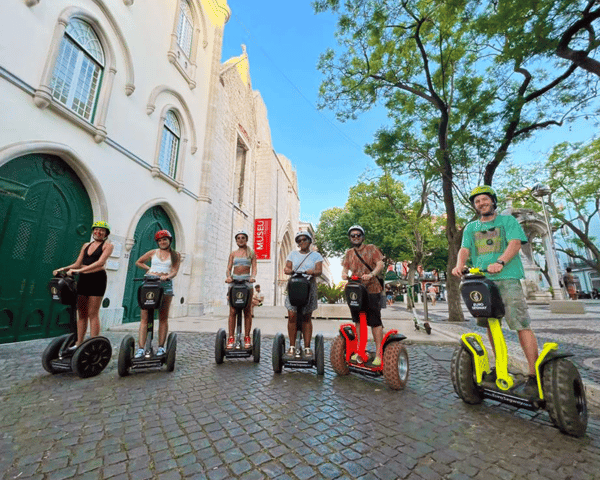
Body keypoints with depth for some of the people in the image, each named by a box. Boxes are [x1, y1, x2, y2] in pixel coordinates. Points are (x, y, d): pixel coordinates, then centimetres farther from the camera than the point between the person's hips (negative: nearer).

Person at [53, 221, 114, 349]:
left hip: (97, 279, -6)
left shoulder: (107, 245, 1)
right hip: (83, 279, 6)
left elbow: (100, 262, -14)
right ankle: (79, 343, 16)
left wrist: (79, 270, -21)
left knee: (93, 314, -5)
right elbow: (77, 264, 19)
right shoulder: (86, 245, 19)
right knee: (81, 314, 9)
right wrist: (63, 269, 2)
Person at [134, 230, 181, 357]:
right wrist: (149, 268, 10)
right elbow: (138, 262, 26)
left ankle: (161, 347, 8)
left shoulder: (175, 255, 11)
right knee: (144, 317, -5)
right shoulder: (153, 252, 15)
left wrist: (167, 276, -19)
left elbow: (175, 271, 1)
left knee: (163, 318, 2)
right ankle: (141, 348, -3)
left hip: (166, 285, -1)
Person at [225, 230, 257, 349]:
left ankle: (247, 337, 6)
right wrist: (228, 276, -12)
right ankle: (231, 338, 1)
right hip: (234, 281, 2)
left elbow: (254, 267, 3)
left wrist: (253, 276, -18)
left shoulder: (251, 253, 11)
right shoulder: (233, 253, 17)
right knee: (232, 311, -4)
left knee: (247, 311, -1)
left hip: (247, 281, -1)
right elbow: (228, 268, 9)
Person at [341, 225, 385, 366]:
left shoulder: (371, 249, 3)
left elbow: (381, 264, -7)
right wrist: (344, 274, -14)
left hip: (372, 290, -4)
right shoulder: (348, 253, 16)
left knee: (375, 322, -4)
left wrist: (371, 274, -25)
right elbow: (345, 268, 10)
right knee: (358, 321, 11)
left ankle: (378, 353, 5)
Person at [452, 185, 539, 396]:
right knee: (491, 325, 9)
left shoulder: (508, 221, 10)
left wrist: (500, 262, -25)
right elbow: (464, 249, 6)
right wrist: (459, 265, -16)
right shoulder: (470, 227, 19)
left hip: (507, 278, -3)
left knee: (522, 325, -9)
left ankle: (534, 374, 0)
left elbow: (515, 244, -6)